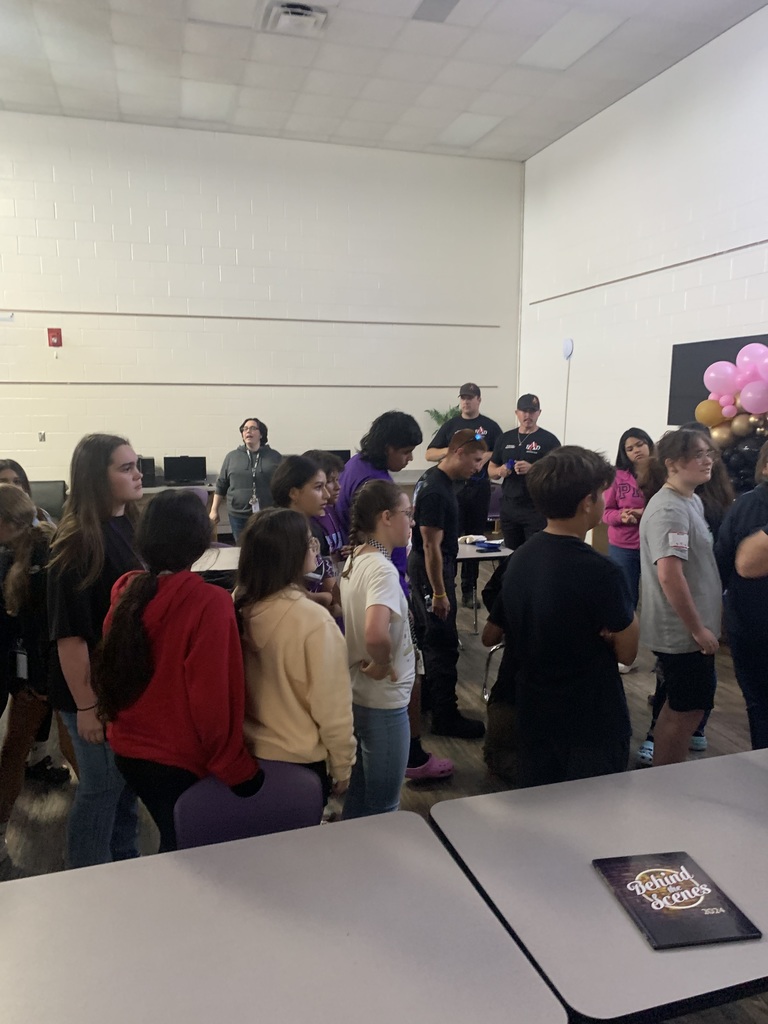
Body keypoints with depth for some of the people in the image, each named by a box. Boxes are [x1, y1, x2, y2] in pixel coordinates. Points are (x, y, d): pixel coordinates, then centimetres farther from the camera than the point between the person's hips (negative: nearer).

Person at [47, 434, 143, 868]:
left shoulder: (131, 528, 3)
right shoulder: (78, 542, -20)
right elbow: (69, 633, -21)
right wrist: (85, 706, -20)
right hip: (95, 690, -7)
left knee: (129, 781, 20)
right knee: (102, 786, 8)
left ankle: (126, 865, 40)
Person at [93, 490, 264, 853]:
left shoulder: (125, 592, -4)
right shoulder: (208, 603, -23)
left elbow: (109, 670, 8)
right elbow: (211, 697, -22)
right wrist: (236, 769, -11)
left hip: (127, 750, 6)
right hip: (179, 760, -6)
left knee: (174, 844, 25)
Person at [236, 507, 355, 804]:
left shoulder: (236, 605, -10)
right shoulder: (313, 620, -27)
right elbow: (331, 709, -20)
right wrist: (342, 767, -5)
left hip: (246, 752, 6)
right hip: (298, 759, -5)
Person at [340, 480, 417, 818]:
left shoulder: (354, 559, 2)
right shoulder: (382, 569, -25)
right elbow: (376, 634, -42)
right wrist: (383, 664, -23)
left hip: (356, 693, 8)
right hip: (383, 701, -8)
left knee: (358, 796, 24)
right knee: (382, 807, 10)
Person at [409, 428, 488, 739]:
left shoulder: (436, 478, 6)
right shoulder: (436, 492, -25)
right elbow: (431, 546, -25)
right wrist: (439, 593, -22)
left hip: (423, 566, 10)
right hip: (432, 570, -10)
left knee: (427, 635, 20)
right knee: (444, 643, -4)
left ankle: (428, 694, 35)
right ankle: (445, 716, 5)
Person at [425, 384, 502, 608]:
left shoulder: (490, 426, 7)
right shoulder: (450, 425, 9)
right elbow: (429, 454, 8)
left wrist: (488, 456, -13)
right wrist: (449, 450, -10)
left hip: (480, 488, 0)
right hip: (453, 487, 0)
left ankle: (469, 589, 13)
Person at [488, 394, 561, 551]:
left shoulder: (548, 440, -3)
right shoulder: (505, 438, 11)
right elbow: (491, 470, 16)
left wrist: (532, 469, -23)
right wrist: (500, 471, -7)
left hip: (537, 509, -5)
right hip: (509, 508, 5)